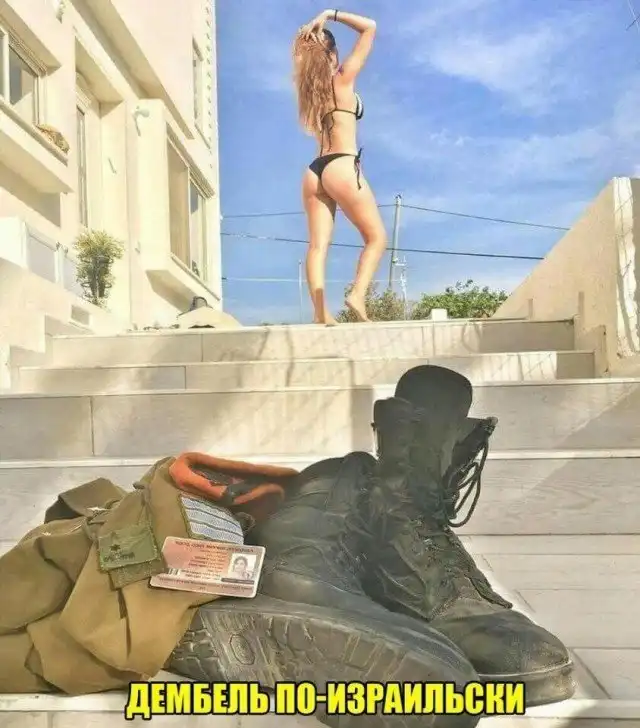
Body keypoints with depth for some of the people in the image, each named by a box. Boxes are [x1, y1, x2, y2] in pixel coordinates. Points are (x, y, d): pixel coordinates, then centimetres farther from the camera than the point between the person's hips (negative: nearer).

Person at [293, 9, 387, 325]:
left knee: (318, 244, -4)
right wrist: (330, 15, 7)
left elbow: (300, 55, 41)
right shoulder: (343, 80, 3)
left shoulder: (309, 88, 17)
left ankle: (321, 312, -14)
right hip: (342, 167, -6)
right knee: (376, 236, 4)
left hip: (314, 171, 6)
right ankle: (358, 295, -15)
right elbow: (370, 27, 7)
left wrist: (306, 36, 27)